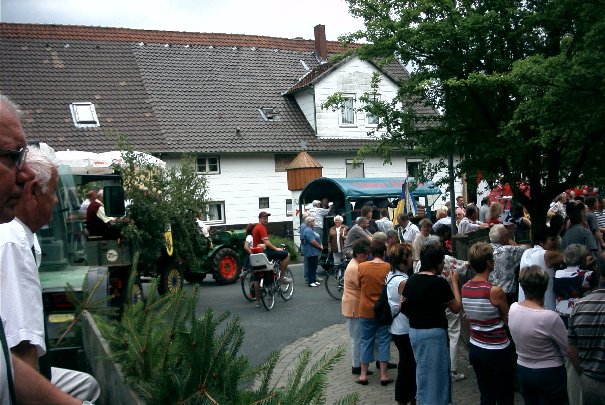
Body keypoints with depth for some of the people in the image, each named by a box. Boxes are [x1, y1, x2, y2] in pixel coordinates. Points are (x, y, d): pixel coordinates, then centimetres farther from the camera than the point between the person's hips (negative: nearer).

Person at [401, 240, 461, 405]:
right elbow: (456, 308, -7)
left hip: (414, 331, 7)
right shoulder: (439, 282, -18)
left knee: (422, 370, 22)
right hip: (434, 333, -7)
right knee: (436, 372, 7)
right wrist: (454, 282, 1)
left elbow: (403, 307, 7)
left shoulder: (411, 280, 1)